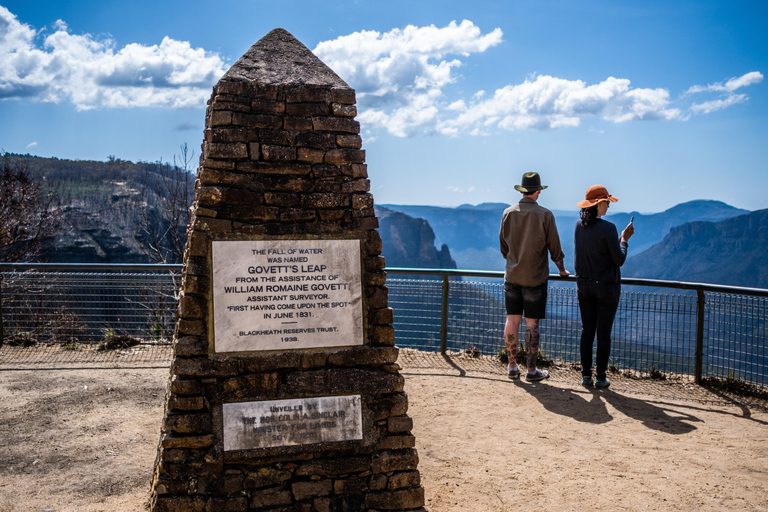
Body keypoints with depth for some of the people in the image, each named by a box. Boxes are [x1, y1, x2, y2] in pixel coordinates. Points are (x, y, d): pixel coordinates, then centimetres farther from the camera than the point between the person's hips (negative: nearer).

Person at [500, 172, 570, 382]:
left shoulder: (508, 213, 1)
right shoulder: (544, 215, -9)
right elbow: (554, 246, -2)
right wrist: (561, 269, 14)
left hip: (512, 275, 3)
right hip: (535, 277, -3)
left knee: (512, 320, 8)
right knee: (531, 323, 1)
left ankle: (512, 367, 14)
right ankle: (531, 370, 8)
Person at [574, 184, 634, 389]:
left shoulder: (578, 226, 1)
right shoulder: (608, 228, -18)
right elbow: (619, 260, -13)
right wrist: (624, 239, 2)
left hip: (584, 285, 5)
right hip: (606, 286, -5)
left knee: (587, 331, 11)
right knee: (604, 333, 5)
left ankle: (586, 375, 15)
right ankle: (601, 378, 12)